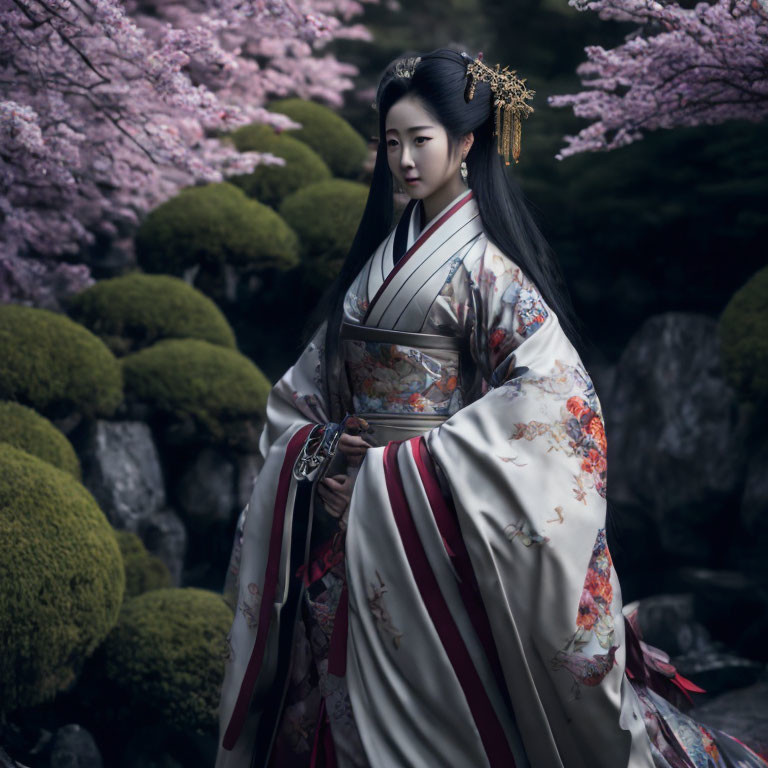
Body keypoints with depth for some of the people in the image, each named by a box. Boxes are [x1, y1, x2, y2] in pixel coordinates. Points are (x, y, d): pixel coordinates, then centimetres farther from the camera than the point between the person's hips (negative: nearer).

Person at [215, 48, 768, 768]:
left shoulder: (483, 264, -9)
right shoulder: (380, 252, 12)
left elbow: (555, 394, -21)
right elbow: (304, 383, 17)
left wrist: (412, 462, -20)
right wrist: (314, 450, -4)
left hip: (429, 528, -6)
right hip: (348, 514, 6)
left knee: (426, 703, 1)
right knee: (347, 697, 10)